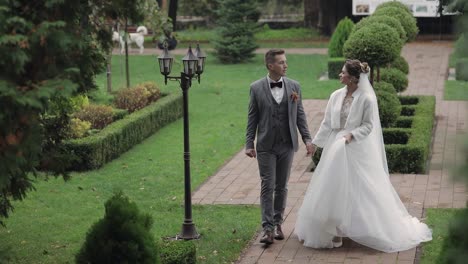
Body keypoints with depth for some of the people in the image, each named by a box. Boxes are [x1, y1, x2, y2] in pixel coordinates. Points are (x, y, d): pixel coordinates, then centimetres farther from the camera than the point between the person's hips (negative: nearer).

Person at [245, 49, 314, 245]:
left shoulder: (294, 86, 3)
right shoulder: (256, 88, -3)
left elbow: (300, 114, 7)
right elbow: (252, 118, 0)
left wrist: (307, 138, 0)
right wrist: (249, 144, -3)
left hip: (287, 145, 2)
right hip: (266, 146, -2)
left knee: (281, 187, 9)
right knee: (267, 187, -3)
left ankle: (278, 223, 21)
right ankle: (268, 228, -3)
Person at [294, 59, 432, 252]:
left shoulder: (366, 99, -12)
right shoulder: (336, 96, 3)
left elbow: (368, 126, -9)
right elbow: (327, 123, 9)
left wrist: (351, 135, -22)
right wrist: (315, 142, 9)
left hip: (356, 150, -6)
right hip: (336, 149, 6)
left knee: (359, 191, -1)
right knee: (333, 190, 9)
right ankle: (335, 232, 20)